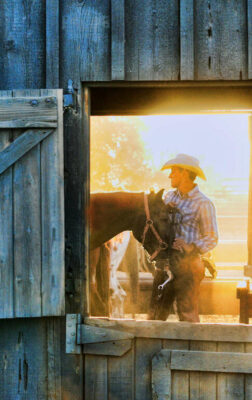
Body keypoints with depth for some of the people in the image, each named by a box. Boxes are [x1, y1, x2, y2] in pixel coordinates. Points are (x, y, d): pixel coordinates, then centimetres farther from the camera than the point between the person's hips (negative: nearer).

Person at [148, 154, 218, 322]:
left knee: (187, 315, -1)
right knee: (155, 314, 10)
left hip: (186, 266, -6)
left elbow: (211, 238, -7)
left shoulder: (203, 204, -6)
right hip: (164, 263, 6)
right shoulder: (168, 196, 12)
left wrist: (192, 247, -23)